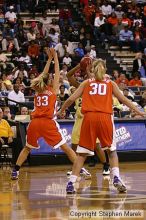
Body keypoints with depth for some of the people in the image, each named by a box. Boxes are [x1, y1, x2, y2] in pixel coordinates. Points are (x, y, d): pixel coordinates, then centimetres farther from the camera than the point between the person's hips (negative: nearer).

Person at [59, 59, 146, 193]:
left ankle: (71, 183, -1)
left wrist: (60, 111, 24)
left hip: (89, 117, 0)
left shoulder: (86, 83, 14)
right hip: (105, 117, 0)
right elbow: (124, 100, 11)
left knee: (82, 153, 7)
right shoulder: (111, 84, 14)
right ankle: (116, 177, -3)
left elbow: (71, 99, 10)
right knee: (111, 150, 16)